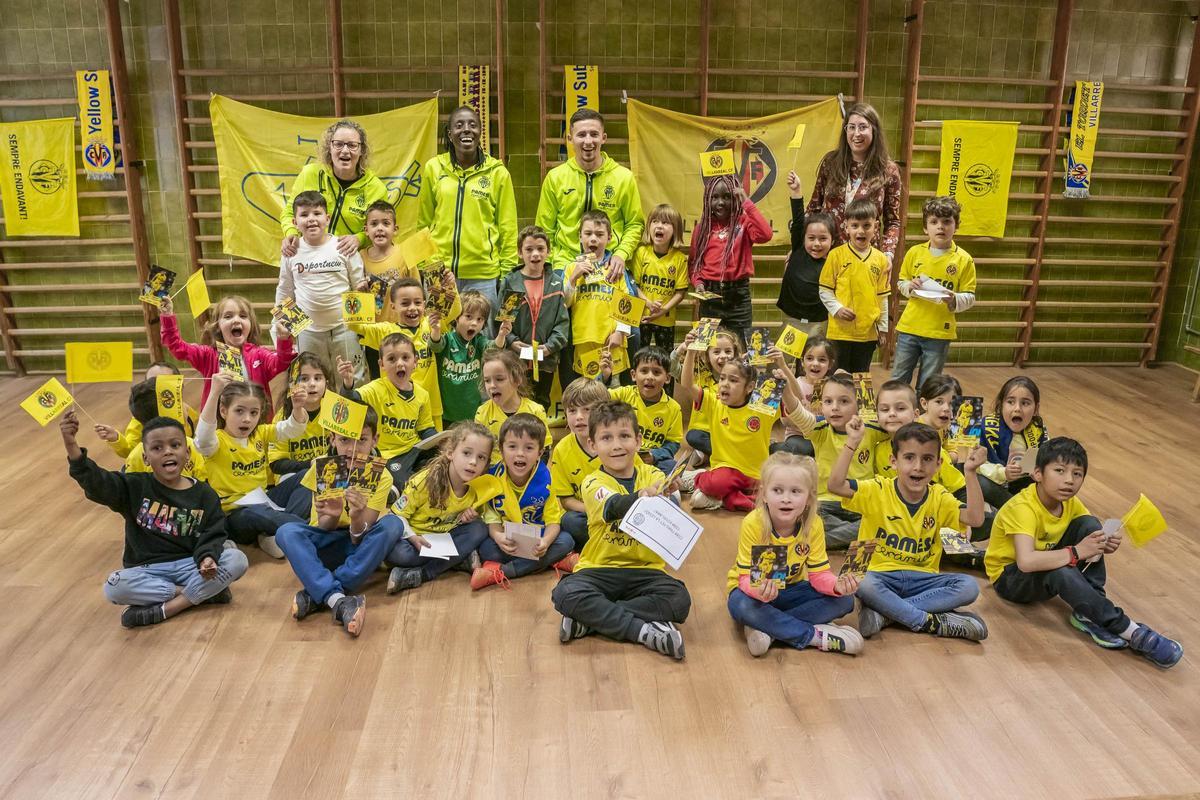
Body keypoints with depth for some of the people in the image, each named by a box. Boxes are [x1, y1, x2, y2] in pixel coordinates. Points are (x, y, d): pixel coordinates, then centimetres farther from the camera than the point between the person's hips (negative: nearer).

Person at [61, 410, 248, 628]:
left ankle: (162, 610, -24)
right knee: (114, 588, -32)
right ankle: (205, 593, -21)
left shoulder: (204, 495, 2)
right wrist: (71, 444, -30)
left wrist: (207, 558, -24)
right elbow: (95, 482, -15)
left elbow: (212, 535, -1)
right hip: (147, 570, -1)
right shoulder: (135, 487, 0)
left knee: (237, 560, -24)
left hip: (190, 565, 1)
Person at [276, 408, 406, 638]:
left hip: (359, 544, 0)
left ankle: (317, 593, -30)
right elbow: (323, 528, -15)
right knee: (286, 532, -28)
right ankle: (337, 600, -42)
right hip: (327, 544, 0)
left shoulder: (381, 476, -14)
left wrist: (358, 517, -43)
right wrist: (331, 516, -39)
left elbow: (358, 537, -19)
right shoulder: (321, 468, -12)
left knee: (393, 524, -30)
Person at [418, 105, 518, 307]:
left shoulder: (498, 172, 1)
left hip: (484, 276, -1)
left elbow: (508, 229, 3)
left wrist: (508, 273, -1)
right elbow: (423, 223, 11)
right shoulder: (433, 168, 5)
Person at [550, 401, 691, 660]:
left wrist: (664, 498, -41)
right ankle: (644, 630, -23)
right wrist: (640, 497, -50)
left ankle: (589, 621, -18)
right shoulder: (593, 483, -4)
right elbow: (614, 507, -27)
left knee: (679, 599, -26)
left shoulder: (652, 476, 3)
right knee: (565, 594, -29)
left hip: (644, 570, 2)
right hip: (600, 568, -1)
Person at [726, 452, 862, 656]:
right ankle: (815, 635, -23)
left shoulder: (813, 525, -16)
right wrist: (758, 590, -48)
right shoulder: (752, 524, -26)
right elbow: (746, 576, -24)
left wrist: (837, 585, -35)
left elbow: (819, 573, -12)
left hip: (792, 590, 4)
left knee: (844, 600, -17)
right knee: (740, 605, -37)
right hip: (756, 588, -3)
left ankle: (768, 627, -22)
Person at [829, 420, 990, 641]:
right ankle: (931, 621, -21)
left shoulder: (939, 497, 3)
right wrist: (852, 443, -26)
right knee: (862, 584, -37)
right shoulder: (878, 491, -6)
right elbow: (835, 485, -21)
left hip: (922, 578, 4)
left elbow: (975, 518, -12)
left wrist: (970, 473, -17)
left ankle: (883, 612, -24)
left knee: (969, 587, -22)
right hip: (881, 575, -4)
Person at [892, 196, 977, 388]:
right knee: (898, 380, 9)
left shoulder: (964, 259, -3)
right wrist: (910, 287, -9)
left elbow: (969, 297, -1)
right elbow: (901, 282, 13)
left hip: (940, 332, -2)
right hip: (909, 328, 2)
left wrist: (954, 300, -22)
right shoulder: (914, 252, 2)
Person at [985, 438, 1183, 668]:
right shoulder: (1022, 508, -29)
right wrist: (1076, 552, -40)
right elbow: (1026, 561, -42)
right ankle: (1128, 631, -24)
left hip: (1045, 565, 7)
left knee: (1090, 524, -14)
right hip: (1011, 577, -7)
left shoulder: (1070, 502, -5)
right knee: (1062, 572, -37)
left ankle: (1089, 613, -15)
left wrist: (1103, 545, -22)